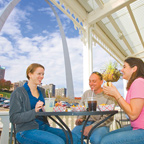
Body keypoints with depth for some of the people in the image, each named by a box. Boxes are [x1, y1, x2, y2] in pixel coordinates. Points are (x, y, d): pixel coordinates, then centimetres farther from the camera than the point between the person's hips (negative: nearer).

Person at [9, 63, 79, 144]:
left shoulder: (41, 91, 15)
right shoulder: (18, 93, -4)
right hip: (27, 131, -6)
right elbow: (13, 118, -9)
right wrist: (34, 111, -22)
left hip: (44, 127, 6)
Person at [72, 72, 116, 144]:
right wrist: (80, 118, -6)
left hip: (101, 125, -3)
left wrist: (92, 126, -19)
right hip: (86, 122, 3)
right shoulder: (86, 93, 13)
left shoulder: (108, 96, -4)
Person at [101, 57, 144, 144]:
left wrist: (116, 94, -16)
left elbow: (133, 115, -22)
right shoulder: (134, 83, 14)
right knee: (107, 136, 10)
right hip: (135, 127, 10)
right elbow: (128, 108, 12)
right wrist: (114, 95, 4)